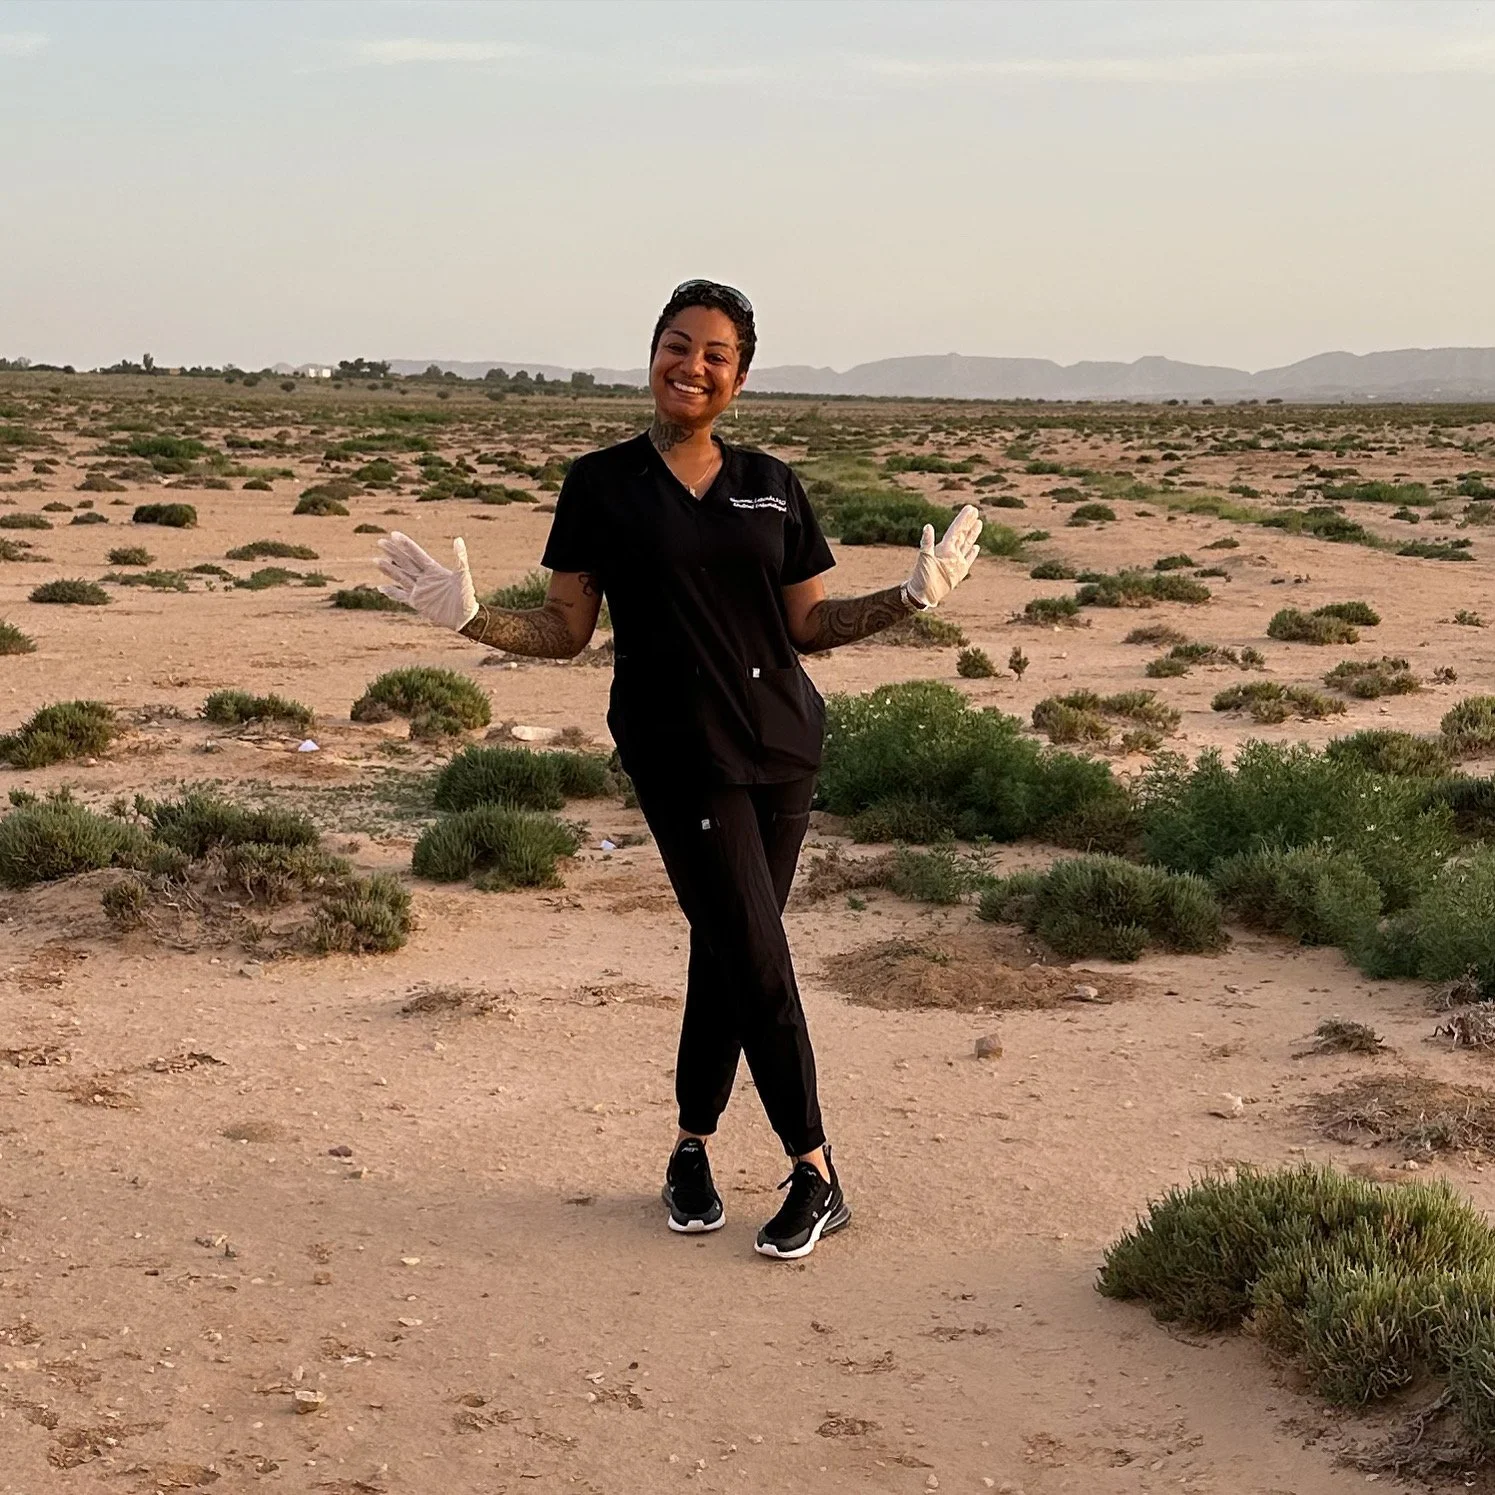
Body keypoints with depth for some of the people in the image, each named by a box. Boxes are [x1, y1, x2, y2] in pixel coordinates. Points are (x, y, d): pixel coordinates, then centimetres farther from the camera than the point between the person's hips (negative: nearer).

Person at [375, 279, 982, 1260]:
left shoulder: (772, 486, 10)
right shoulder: (602, 485, 2)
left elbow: (809, 625, 12)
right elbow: (567, 631, 3)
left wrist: (915, 596, 1)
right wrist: (469, 615, -11)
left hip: (783, 740, 4)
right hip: (680, 749, -3)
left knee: (726, 953, 8)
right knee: (758, 962, -6)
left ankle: (693, 1153, 24)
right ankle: (817, 1176, 6)